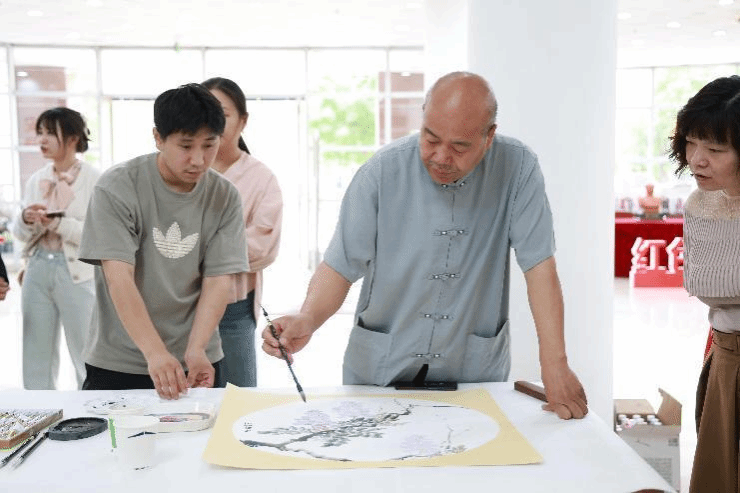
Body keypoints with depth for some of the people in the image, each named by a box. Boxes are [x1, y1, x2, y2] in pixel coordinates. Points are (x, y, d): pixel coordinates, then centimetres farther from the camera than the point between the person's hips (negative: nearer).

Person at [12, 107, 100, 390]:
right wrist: (26, 220, -9)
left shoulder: (94, 179, -6)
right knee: (36, 357, 12)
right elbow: (19, 234, 12)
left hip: (77, 273, -5)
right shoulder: (36, 180, 10)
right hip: (38, 270, 6)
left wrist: (57, 223, -20)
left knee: (87, 357, 4)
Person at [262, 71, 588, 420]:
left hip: (474, 373, 1)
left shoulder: (517, 167, -10)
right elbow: (340, 266, -8)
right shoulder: (382, 172, -10)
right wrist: (307, 319, -27)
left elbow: (539, 266, -11)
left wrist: (555, 366, -17)